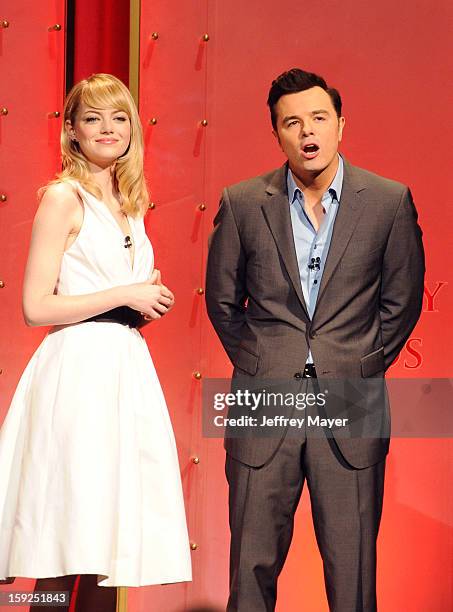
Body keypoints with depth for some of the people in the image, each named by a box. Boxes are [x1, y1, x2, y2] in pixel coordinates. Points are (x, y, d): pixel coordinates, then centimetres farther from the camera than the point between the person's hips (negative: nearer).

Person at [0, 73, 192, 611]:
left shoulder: (129, 203, 18)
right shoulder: (63, 198, -5)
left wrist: (149, 303, 8)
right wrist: (127, 295, -10)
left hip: (127, 370, 7)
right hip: (77, 371, -7)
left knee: (109, 549, 6)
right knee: (64, 550, -8)